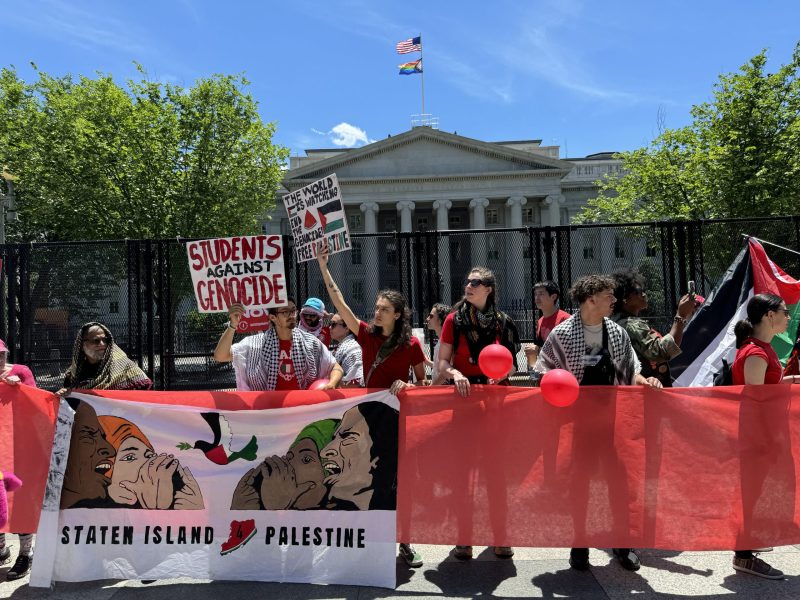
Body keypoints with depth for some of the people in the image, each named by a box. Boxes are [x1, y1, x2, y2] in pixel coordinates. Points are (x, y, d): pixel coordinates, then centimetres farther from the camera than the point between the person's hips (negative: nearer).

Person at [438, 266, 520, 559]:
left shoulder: (502, 322, 5)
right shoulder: (454, 320, 1)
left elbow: (510, 364, 11)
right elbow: (442, 363, 0)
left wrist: (502, 372, -11)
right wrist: (454, 373, -20)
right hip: (463, 396, -1)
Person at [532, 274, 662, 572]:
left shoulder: (617, 333, 5)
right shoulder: (562, 333, -8)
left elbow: (629, 371, 9)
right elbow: (542, 373, -5)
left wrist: (643, 381, -10)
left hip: (613, 416, 4)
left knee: (620, 479, 8)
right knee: (578, 480, 6)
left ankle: (622, 542, 25)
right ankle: (579, 543, 22)